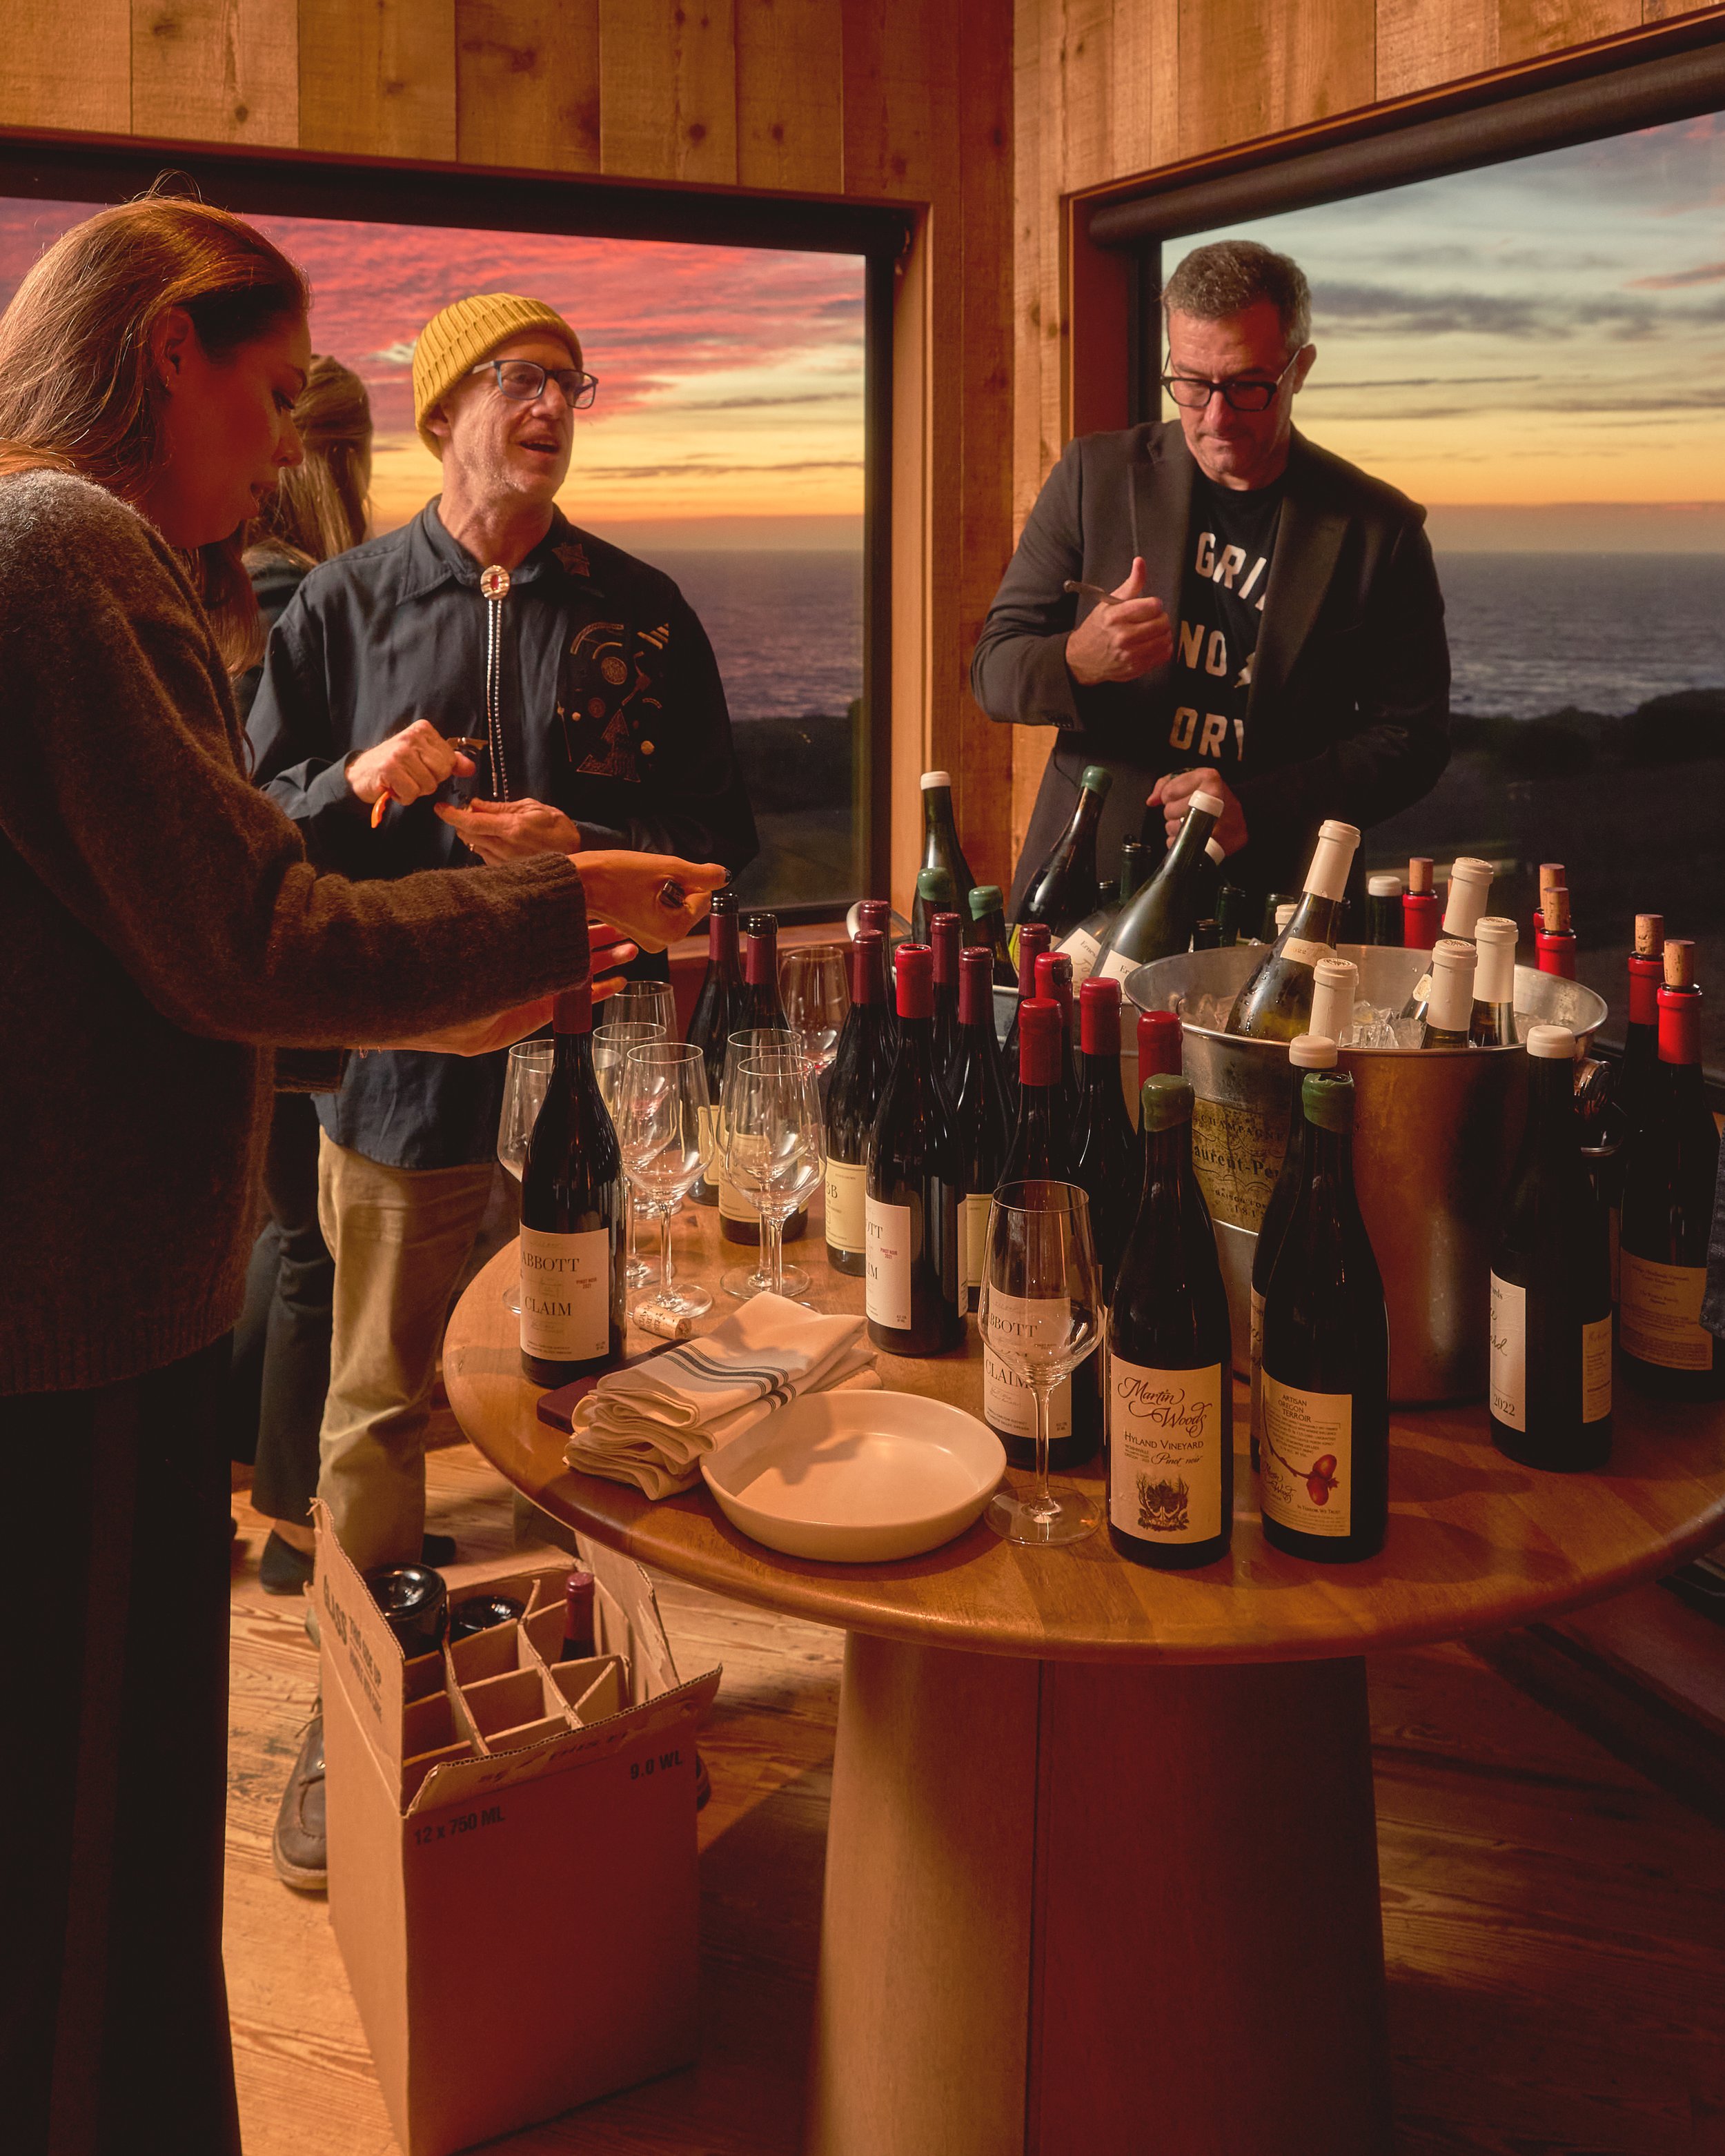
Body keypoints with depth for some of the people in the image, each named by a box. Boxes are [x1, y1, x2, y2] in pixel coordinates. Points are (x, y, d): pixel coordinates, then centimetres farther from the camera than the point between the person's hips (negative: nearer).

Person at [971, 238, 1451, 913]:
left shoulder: (1379, 530, 3)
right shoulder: (1094, 475, 6)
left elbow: (1414, 738, 4)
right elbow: (993, 670, 5)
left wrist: (1258, 807, -11)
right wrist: (1077, 661, -18)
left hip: (1270, 902, -1)